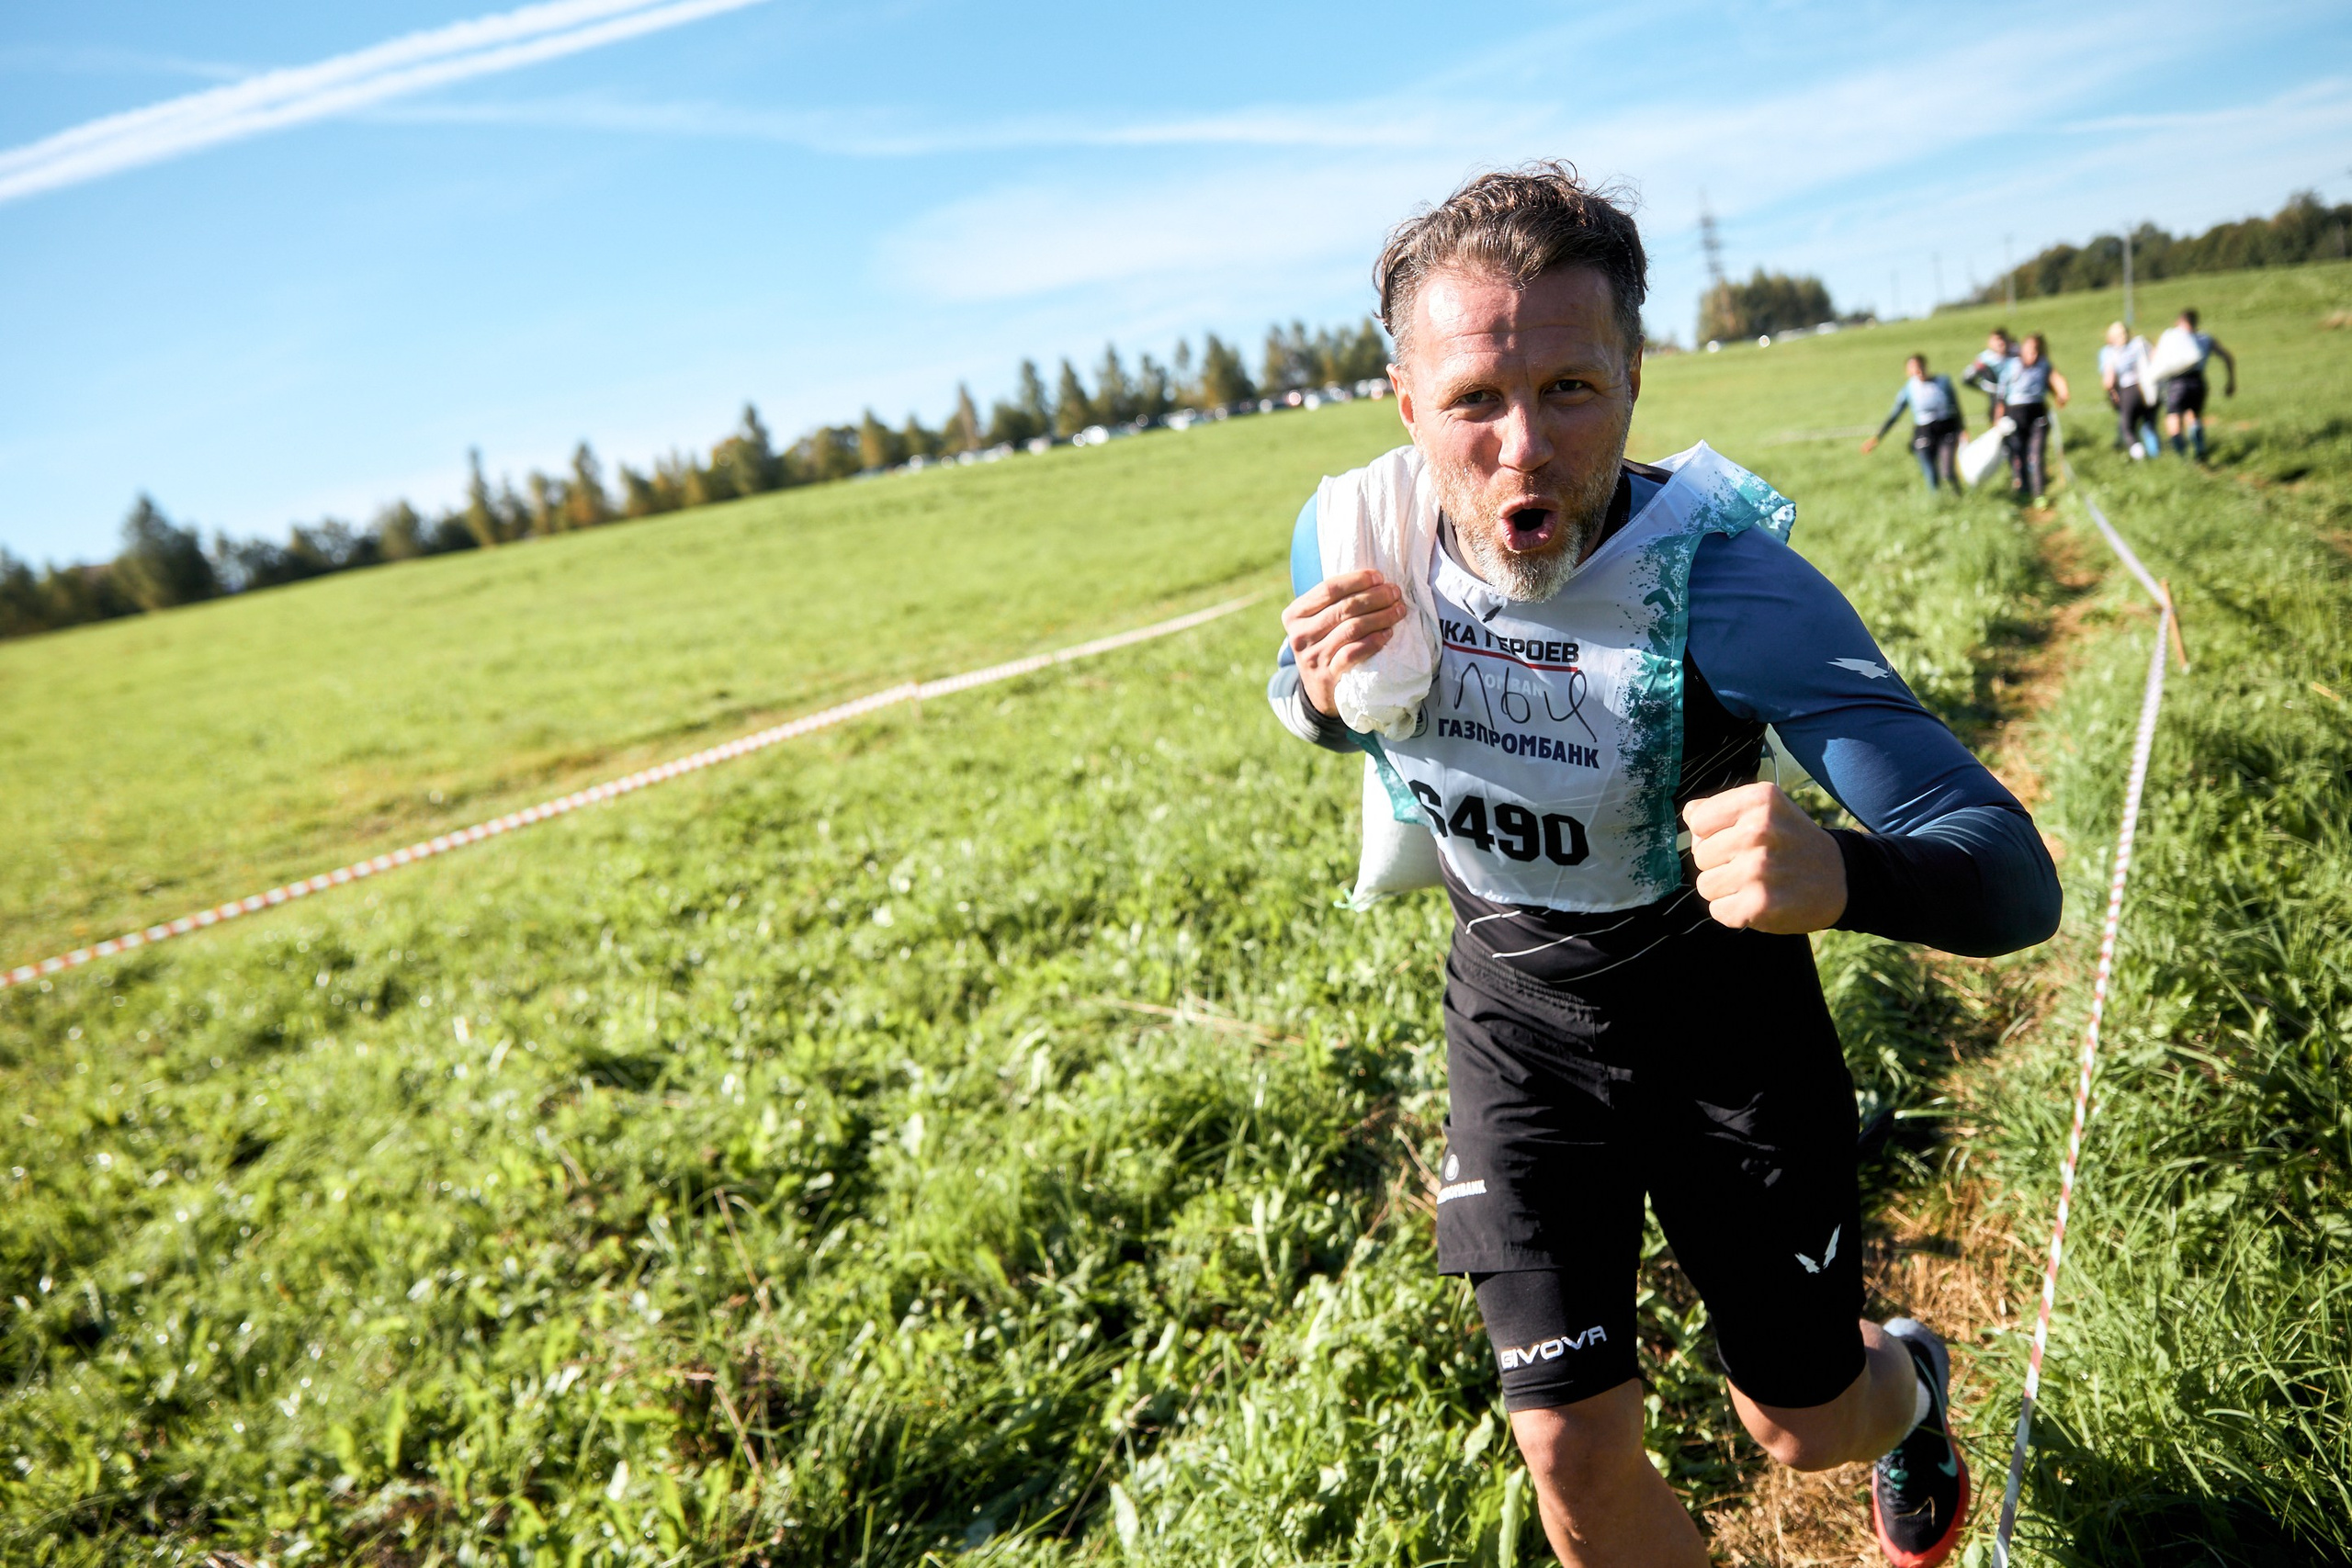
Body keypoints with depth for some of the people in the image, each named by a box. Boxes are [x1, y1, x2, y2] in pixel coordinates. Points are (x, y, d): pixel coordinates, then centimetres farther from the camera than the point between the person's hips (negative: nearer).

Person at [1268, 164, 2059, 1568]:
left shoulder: (1724, 584, -31)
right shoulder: (1348, 536, -19)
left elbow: (2016, 881, -33)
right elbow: (1299, 696, 5)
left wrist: (1837, 872, -56)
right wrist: (1323, 691, -21)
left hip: (1720, 1015, -2)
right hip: (1514, 1015, 3)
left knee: (1803, 1427, 16)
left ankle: (1908, 1382, 56)